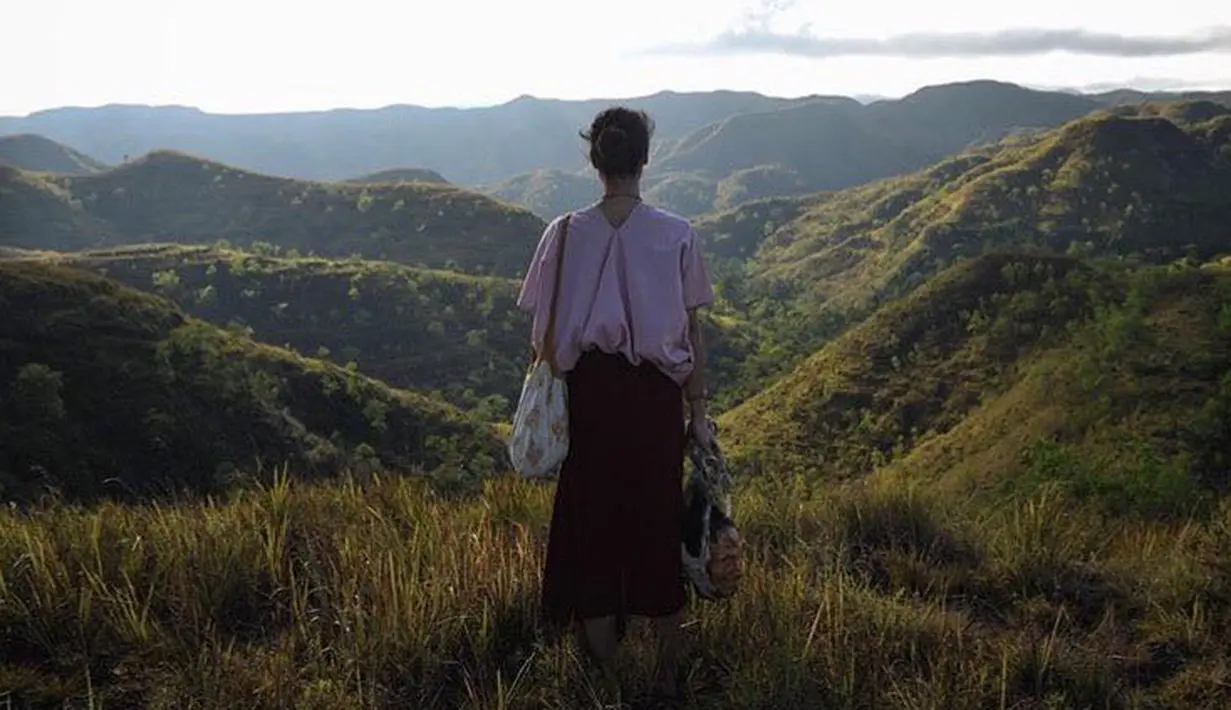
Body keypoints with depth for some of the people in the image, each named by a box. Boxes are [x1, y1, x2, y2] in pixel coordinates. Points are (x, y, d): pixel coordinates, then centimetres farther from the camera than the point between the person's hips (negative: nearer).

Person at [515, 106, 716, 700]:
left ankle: (603, 675, 22)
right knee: (658, 522, 11)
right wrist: (698, 413, 5)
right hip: (656, 393, 0)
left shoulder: (565, 233, -4)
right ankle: (667, 674, 20)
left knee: (592, 522, 12)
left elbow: (544, 332, -1)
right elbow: (692, 332, -2)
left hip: (589, 390, 0)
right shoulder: (676, 234, -4)